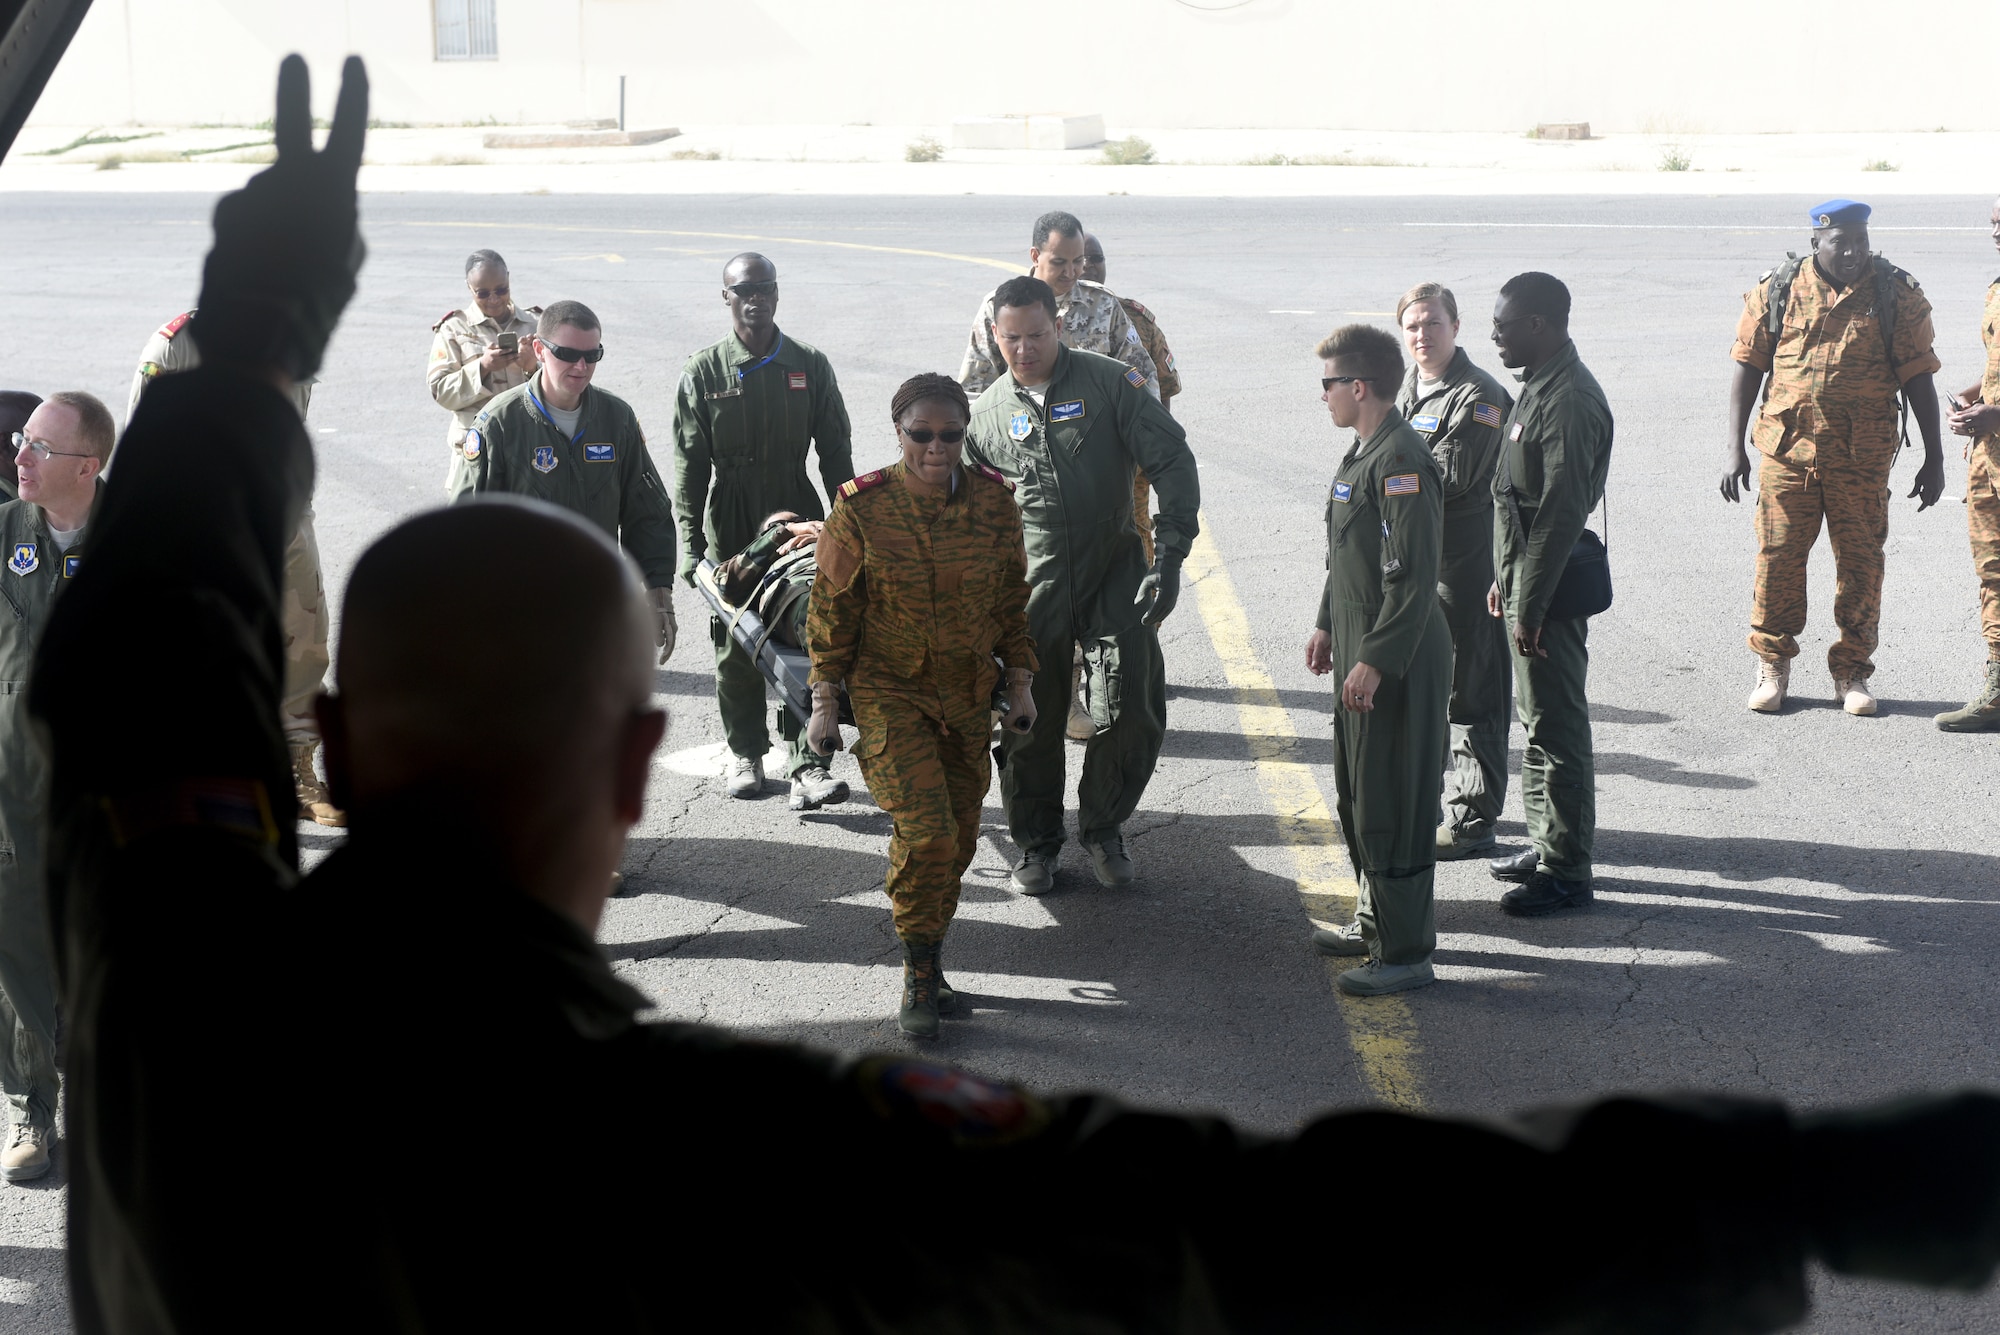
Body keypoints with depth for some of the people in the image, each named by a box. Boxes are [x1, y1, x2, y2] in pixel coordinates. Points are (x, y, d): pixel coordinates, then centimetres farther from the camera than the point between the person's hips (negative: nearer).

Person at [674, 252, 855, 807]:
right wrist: (691, 545, -3)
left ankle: (807, 761, 0)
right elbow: (690, 465, 1)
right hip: (731, 532, 0)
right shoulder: (704, 372, 1)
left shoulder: (809, 366, 4)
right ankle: (745, 753, 22)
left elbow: (835, 453, 7)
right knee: (736, 652, 7)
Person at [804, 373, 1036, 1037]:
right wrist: (825, 701, -4)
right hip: (889, 691, -4)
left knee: (960, 836, 9)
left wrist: (1020, 683, 10)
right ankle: (920, 976, -1)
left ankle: (927, 958, 27)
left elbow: (1012, 600, 9)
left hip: (968, 694, 4)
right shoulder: (861, 509, -11)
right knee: (925, 828, -16)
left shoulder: (993, 501, -2)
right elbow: (831, 609, -3)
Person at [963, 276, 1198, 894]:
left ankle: (1103, 827, 18)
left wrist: (1171, 554, -15)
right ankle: (1037, 842, 25)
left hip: (1115, 572, -1)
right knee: (1028, 724, 4)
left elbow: (1172, 462, -6)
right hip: (1031, 588, 2)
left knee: (1131, 714, -7)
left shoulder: (1108, 383, -3)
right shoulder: (987, 413, 5)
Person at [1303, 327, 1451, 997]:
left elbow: (1413, 576, -24)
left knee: (1392, 805, -4)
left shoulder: (1402, 461, -21)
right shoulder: (1362, 452, 11)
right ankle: (1376, 920, 34)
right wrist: (1327, 625, 22)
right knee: (1357, 792, 19)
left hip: (1399, 664, -10)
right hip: (1360, 652, 10)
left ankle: (1405, 953, 4)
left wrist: (1376, 661, -24)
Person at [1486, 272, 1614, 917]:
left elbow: (1560, 513, -24)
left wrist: (1530, 607, -23)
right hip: (1526, 579, 10)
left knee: (1558, 726, -3)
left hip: (1549, 590, -10)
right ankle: (1547, 844, 30)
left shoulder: (1571, 400, -21)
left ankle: (1567, 871, 5)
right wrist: (1505, 580, 19)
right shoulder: (1541, 386, 12)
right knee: (1537, 717, 18)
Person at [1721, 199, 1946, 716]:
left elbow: (1918, 377, 3)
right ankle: (1772, 666, 18)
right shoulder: (1776, 291, 3)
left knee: (1861, 563, 4)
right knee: (1778, 557, 3)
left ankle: (1852, 673, 18)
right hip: (1786, 449, 0)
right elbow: (1748, 367, 7)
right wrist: (1734, 445, 2)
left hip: (1863, 459, 0)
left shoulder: (1897, 295, 1)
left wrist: (1934, 458, 2)